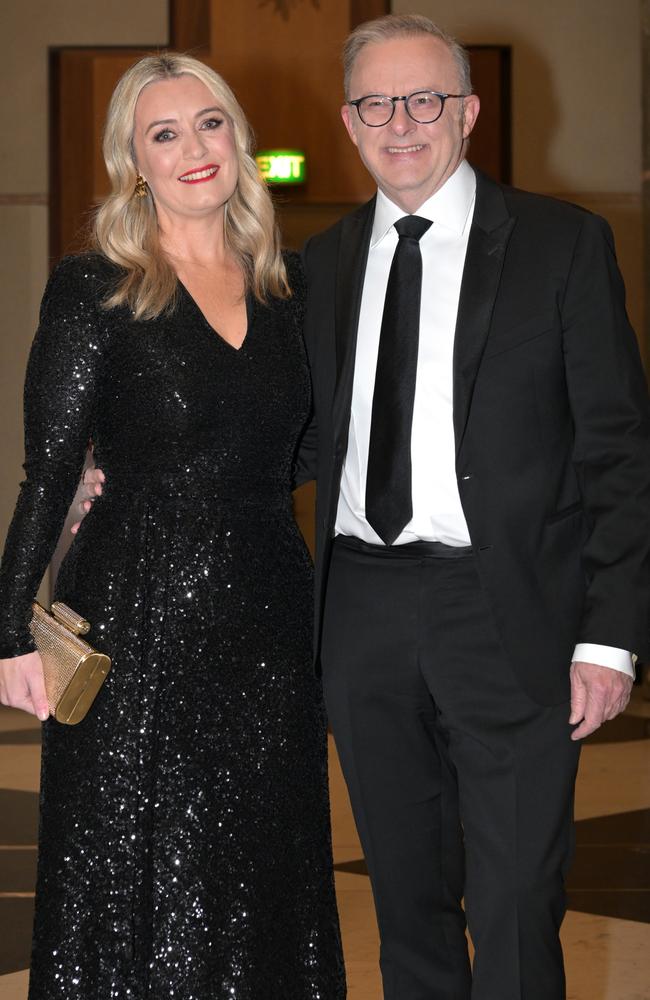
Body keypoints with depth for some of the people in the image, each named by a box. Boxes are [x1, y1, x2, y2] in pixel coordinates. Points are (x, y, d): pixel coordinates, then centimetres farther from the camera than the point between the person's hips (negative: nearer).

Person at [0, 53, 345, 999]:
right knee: (142, 894, 4)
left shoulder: (287, 285, 8)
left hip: (271, 624, 5)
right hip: (142, 627, -5)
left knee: (266, 893, 13)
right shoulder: (95, 290, -6)